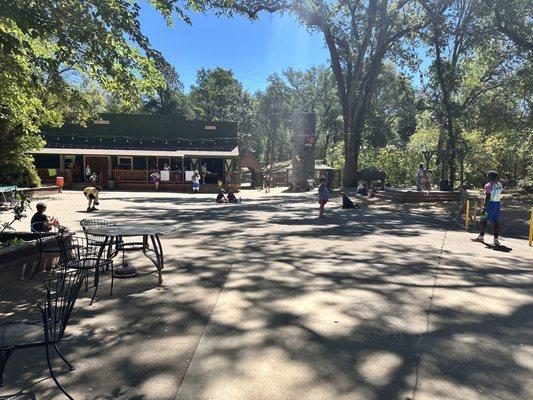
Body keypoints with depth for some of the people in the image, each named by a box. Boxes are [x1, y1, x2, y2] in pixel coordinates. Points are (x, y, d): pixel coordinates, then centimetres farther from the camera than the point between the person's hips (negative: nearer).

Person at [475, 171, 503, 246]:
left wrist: (484, 207, -17)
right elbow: (499, 195, 13)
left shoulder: (488, 185, -11)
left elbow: (487, 197, -16)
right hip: (498, 204, 6)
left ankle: (481, 236, 14)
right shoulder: (499, 185, 10)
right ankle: (496, 239, 3)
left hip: (490, 203, -6)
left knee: (485, 220, 5)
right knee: (496, 221, 5)